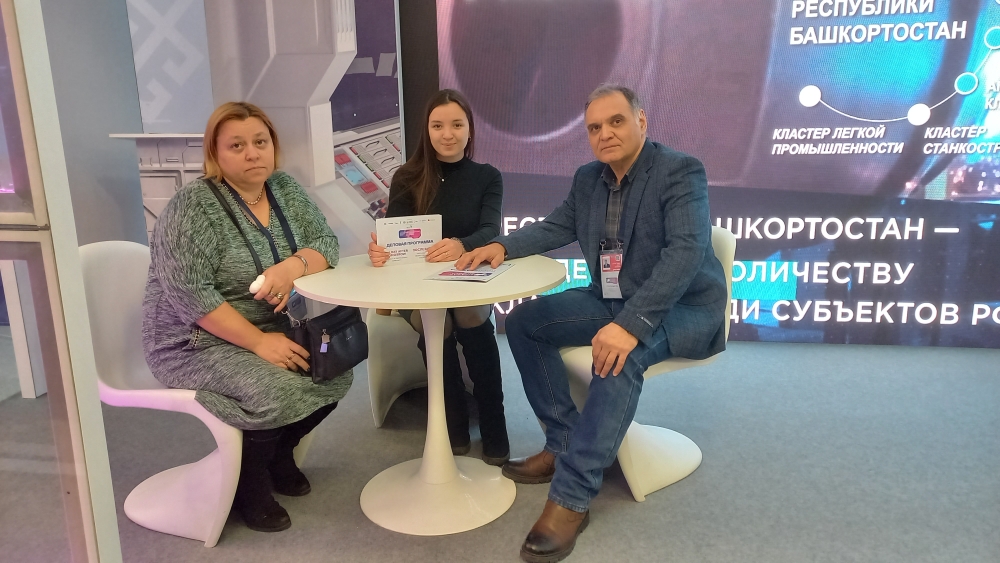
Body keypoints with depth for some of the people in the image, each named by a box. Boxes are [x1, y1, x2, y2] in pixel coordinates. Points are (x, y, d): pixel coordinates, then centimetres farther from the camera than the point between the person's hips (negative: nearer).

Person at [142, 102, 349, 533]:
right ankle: (247, 487, 2)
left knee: (336, 374, -10)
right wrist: (258, 341, -27)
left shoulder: (284, 189, 2)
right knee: (276, 393, -28)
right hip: (197, 341, -7)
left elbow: (325, 243, -2)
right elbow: (188, 293, -24)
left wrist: (294, 266, -25)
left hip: (270, 330, 7)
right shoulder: (192, 206, -18)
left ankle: (279, 452, 17)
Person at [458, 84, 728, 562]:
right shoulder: (588, 178, 6)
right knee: (524, 320, -1)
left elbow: (687, 251, -29)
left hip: (683, 308, -8)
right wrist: (502, 246, -4)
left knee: (620, 353, -37)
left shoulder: (681, 171, -16)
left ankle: (571, 497, -28)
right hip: (612, 300, 8)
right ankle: (565, 443, 4)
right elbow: (555, 228, 17)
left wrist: (631, 324, -40)